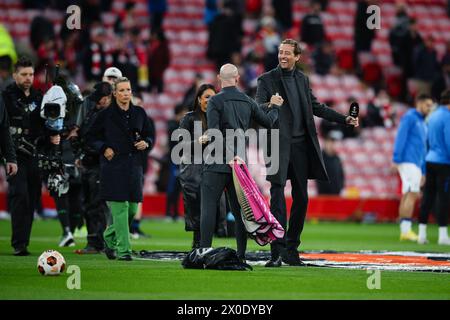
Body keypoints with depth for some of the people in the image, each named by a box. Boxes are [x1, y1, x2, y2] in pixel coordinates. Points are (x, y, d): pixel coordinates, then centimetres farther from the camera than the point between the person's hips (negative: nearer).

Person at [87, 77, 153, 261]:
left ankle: (109, 238, 28)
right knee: (120, 208, -10)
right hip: (113, 165, -5)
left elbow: (148, 135, 21)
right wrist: (104, 148, -9)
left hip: (134, 166, 5)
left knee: (132, 208, 5)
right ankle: (123, 250, -9)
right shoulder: (106, 115, 0)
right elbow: (91, 137, 7)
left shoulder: (139, 113, 11)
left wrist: (146, 143, 0)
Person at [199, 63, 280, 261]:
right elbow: (268, 122, 16)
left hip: (217, 164, -5)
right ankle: (241, 255, 4)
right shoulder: (248, 102, 8)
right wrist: (274, 107, 33)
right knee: (239, 211, 7)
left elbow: (214, 133, -16)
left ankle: (204, 251, -12)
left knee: (208, 208, -4)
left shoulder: (216, 101, -7)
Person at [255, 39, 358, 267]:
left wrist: (344, 119, 18)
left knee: (301, 199, 7)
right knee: (277, 199, -10)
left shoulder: (302, 79, 15)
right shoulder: (267, 80, -1)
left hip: (300, 146, 5)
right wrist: (270, 105, -36)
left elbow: (316, 107, 24)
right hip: (278, 146, -5)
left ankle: (291, 249, 16)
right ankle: (277, 252, -10)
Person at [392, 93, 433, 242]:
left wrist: (423, 172, 23)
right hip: (408, 161, -9)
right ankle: (406, 230, -21)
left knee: (407, 196, 6)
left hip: (416, 164, 9)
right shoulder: (409, 117, -3)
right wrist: (396, 159, -21)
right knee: (413, 194, -16)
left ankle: (404, 232, 5)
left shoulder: (423, 124, 23)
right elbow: (400, 138, -12)